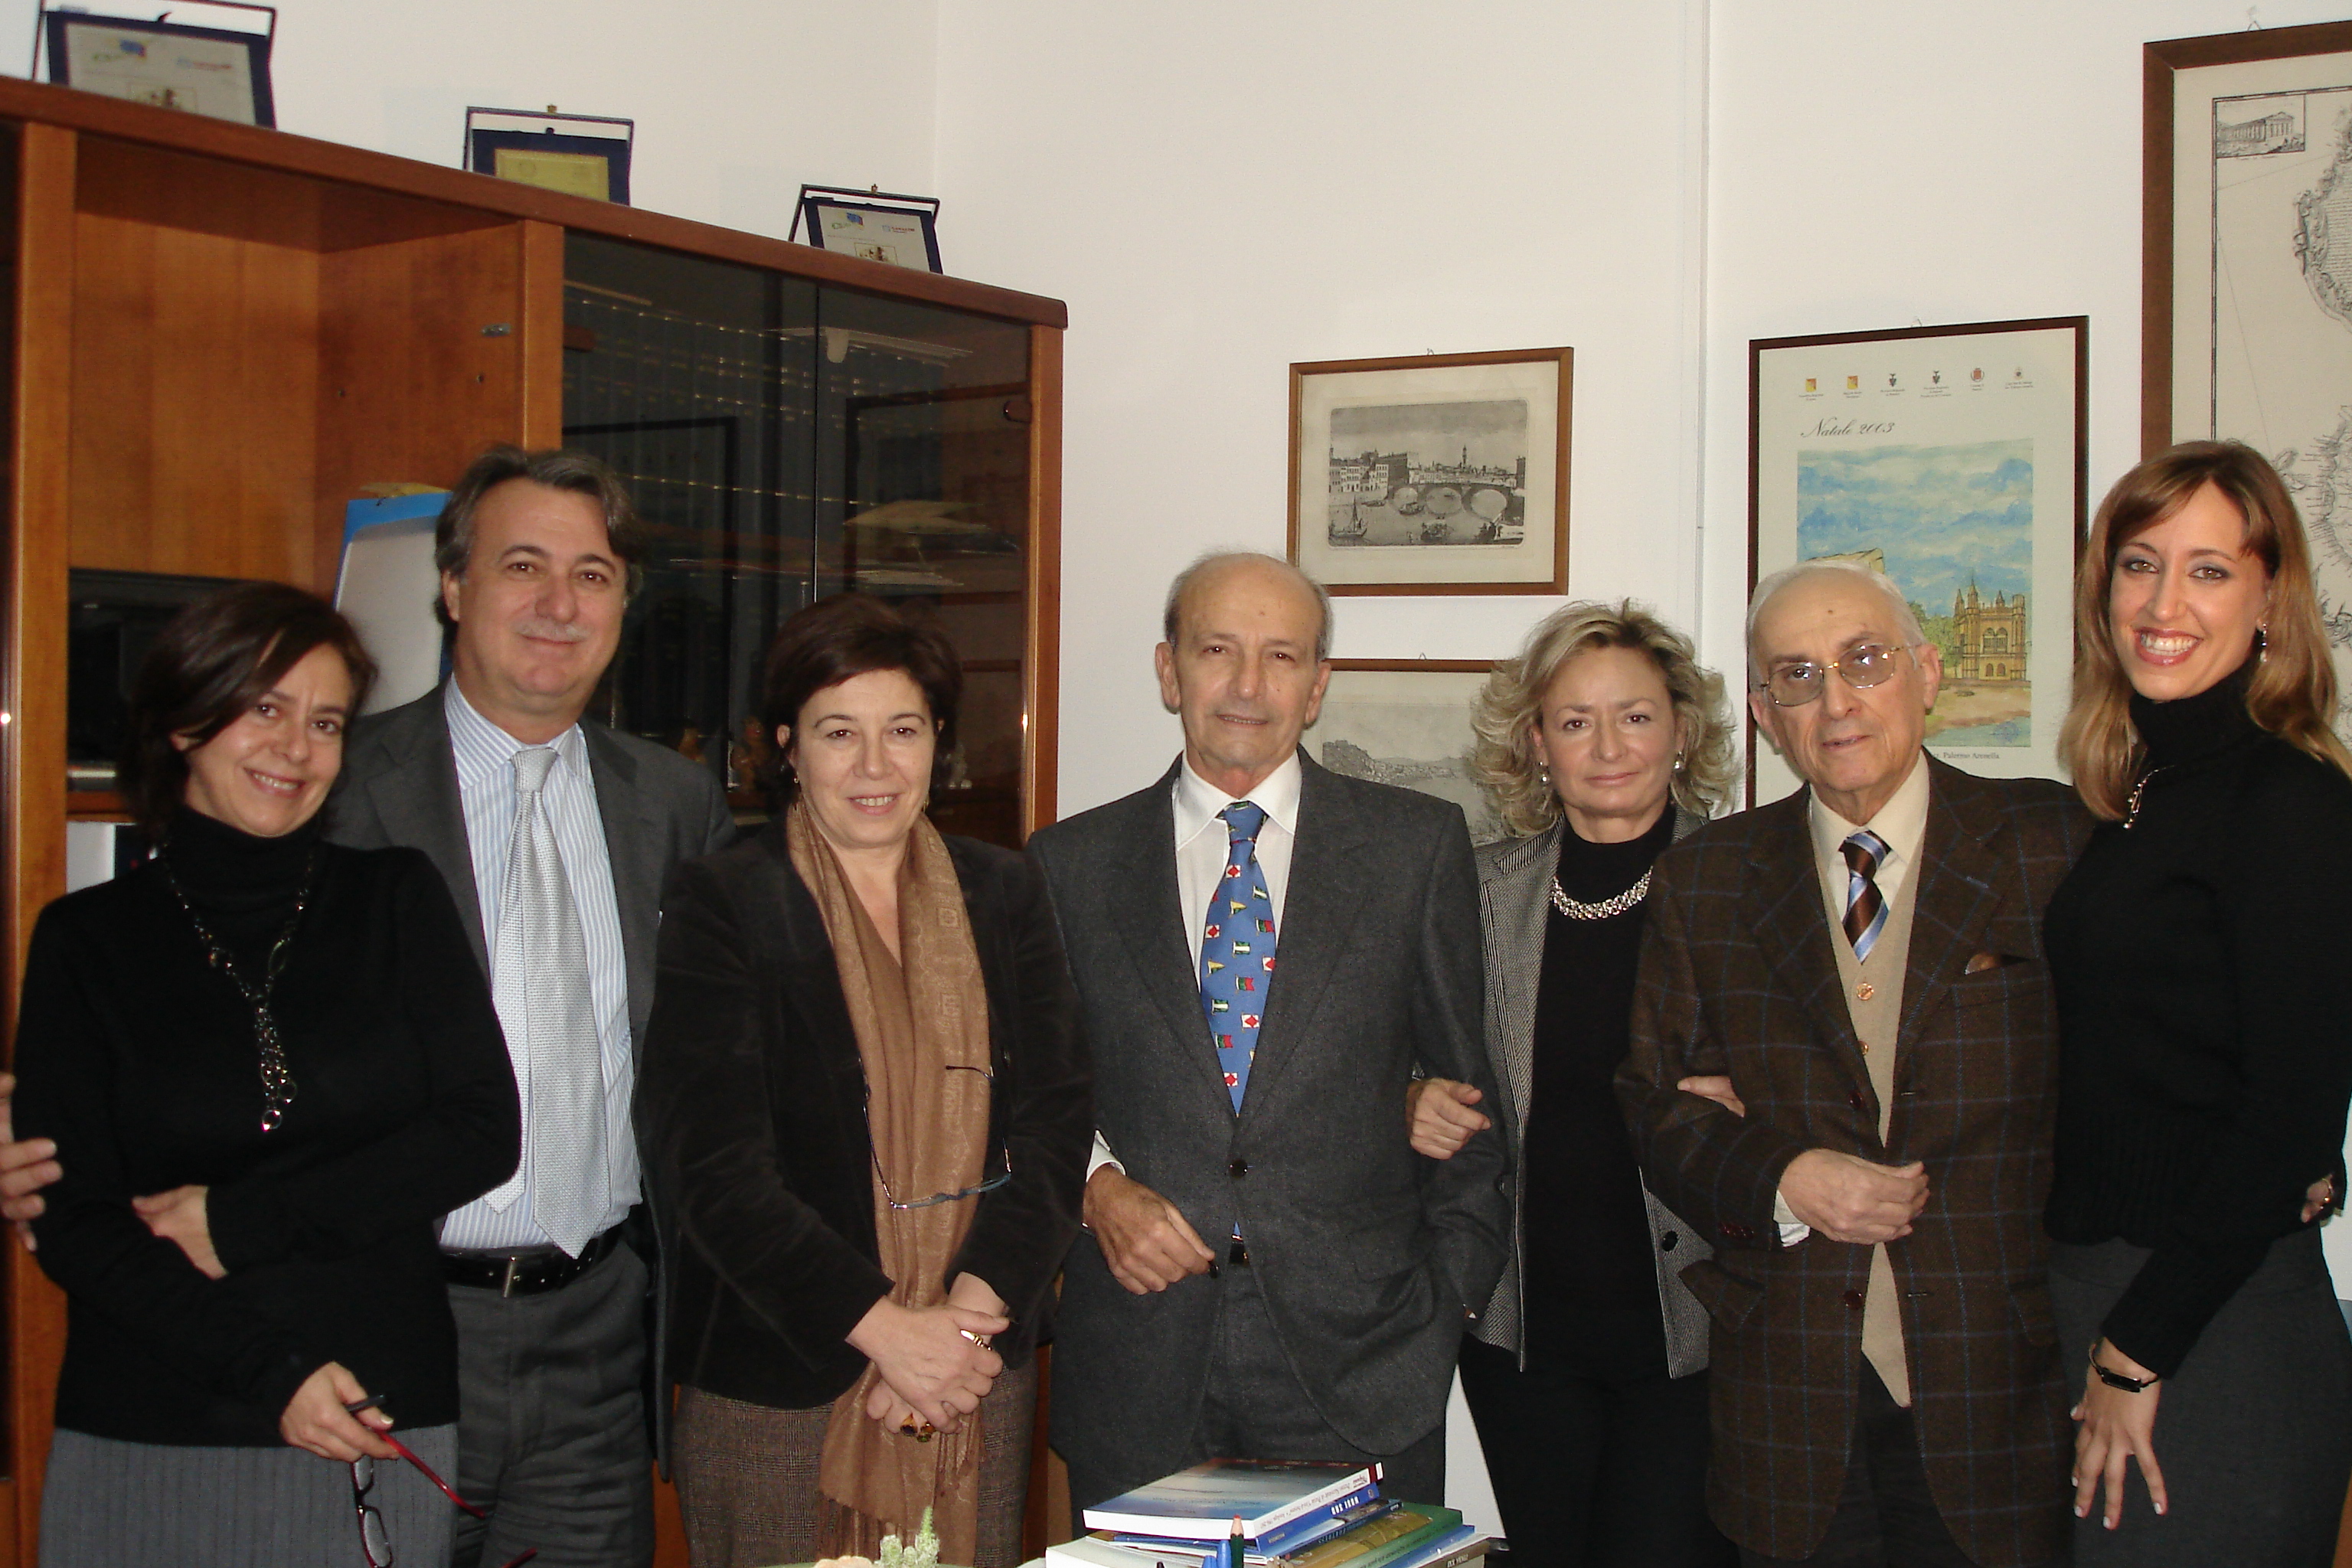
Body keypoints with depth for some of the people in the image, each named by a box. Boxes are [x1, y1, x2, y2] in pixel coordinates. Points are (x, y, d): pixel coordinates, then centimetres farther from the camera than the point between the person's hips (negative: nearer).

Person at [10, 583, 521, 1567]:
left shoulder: (395, 900, 6)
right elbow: (67, 1218, -1)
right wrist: (270, 1372, -12)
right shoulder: (90, 938, 4)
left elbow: (483, 1133, -3)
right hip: (150, 1441, 0)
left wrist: (243, 1218, -10)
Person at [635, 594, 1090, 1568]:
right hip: (775, 1389, -3)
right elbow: (716, 1168, -11)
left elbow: (1054, 1125, 2)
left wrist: (965, 1314, -12)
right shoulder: (720, 904, -3)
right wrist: (885, 1328, -18)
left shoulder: (1004, 894, 8)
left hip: (977, 1381, 3)